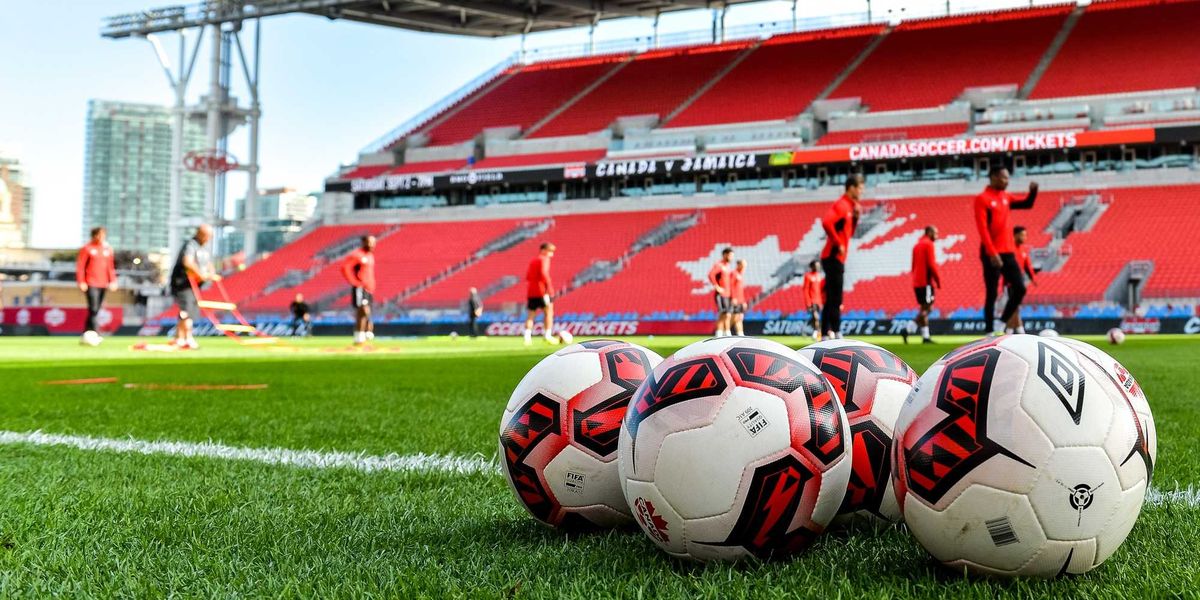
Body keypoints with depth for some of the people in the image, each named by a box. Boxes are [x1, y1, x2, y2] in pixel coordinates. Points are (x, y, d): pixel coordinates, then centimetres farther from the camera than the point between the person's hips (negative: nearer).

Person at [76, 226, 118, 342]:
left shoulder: (107, 248, 12)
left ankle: (86, 335, 16)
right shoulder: (87, 248, -3)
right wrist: (81, 282, -11)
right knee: (93, 309, -16)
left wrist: (113, 281, 9)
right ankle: (92, 333, -19)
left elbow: (110, 266, 16)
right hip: (91, 284, -6)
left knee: (96, 310, 8)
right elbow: (80, 266, -5)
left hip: (103, 284, 6)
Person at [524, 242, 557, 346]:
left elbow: (527, 276, 18)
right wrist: (549, 286, -21)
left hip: (531, 291, 7)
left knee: (530, 315, 7)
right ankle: (547, 335, -5)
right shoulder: (544, 259, -3)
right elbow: (543, 272, -19)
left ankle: (527, 336, -6)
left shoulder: (532, 261, 20)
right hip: (542, 290, -7)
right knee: (548, 311, 2)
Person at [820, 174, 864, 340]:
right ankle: (835, 333, -13)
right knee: (835, 300, -11)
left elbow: (849, 233, 23)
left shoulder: (850, 206, 18)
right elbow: (826, 221, -28)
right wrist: (838, 243, -22)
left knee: (831, 300, 10)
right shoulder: (841, 205, -11)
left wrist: (856, 217, 8)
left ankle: (827, 335, 12)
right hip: (834, 257, -10)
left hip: (837, 259, 10)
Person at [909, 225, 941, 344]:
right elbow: (931, 264, -16)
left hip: (917, 282, 9)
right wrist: (938, 279, -10)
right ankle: (907, 330, -20)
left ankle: (925, 336, 7)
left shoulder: (917, 245, 18)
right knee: (926, 309, -8)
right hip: (926, 282, -9)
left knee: (924, 309, 11)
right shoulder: (929, 244, -8)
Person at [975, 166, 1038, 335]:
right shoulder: (982, 199, -8)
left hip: (1008, 252, 7)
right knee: (992, 294, -4)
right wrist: (992, 252, -23)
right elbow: (982, 228, -15)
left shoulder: (1006, 197, 13)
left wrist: (1033, 191, 2)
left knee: (1020, 289, 2)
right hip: (992, 254, -7)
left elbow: (1027, 204, 23)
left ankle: (1001, 323, 14)